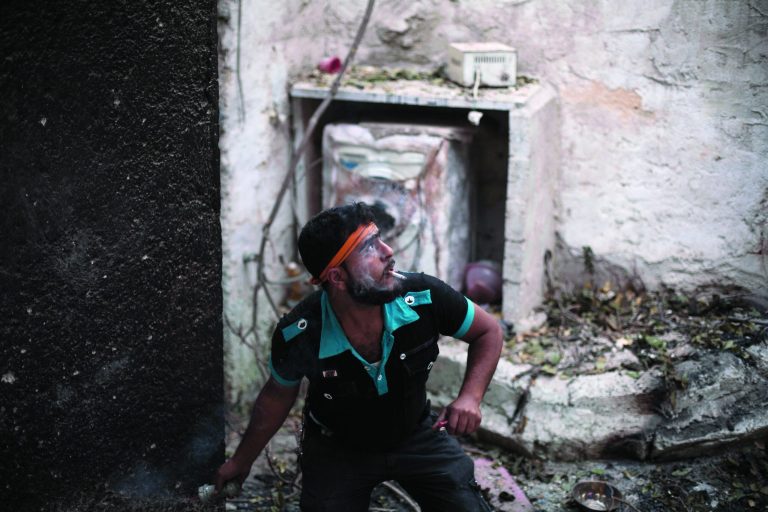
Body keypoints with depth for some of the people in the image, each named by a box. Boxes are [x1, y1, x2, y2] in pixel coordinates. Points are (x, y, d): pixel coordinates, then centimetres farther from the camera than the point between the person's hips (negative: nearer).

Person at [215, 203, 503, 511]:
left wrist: (470, 397, -25)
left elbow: (488, 332, -8)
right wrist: (242, 461, 7)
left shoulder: (425, 297, -27)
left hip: (416, 434, 1)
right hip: (336, 448, -1)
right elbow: (277, 396, -6)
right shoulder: (298, 336, -28)